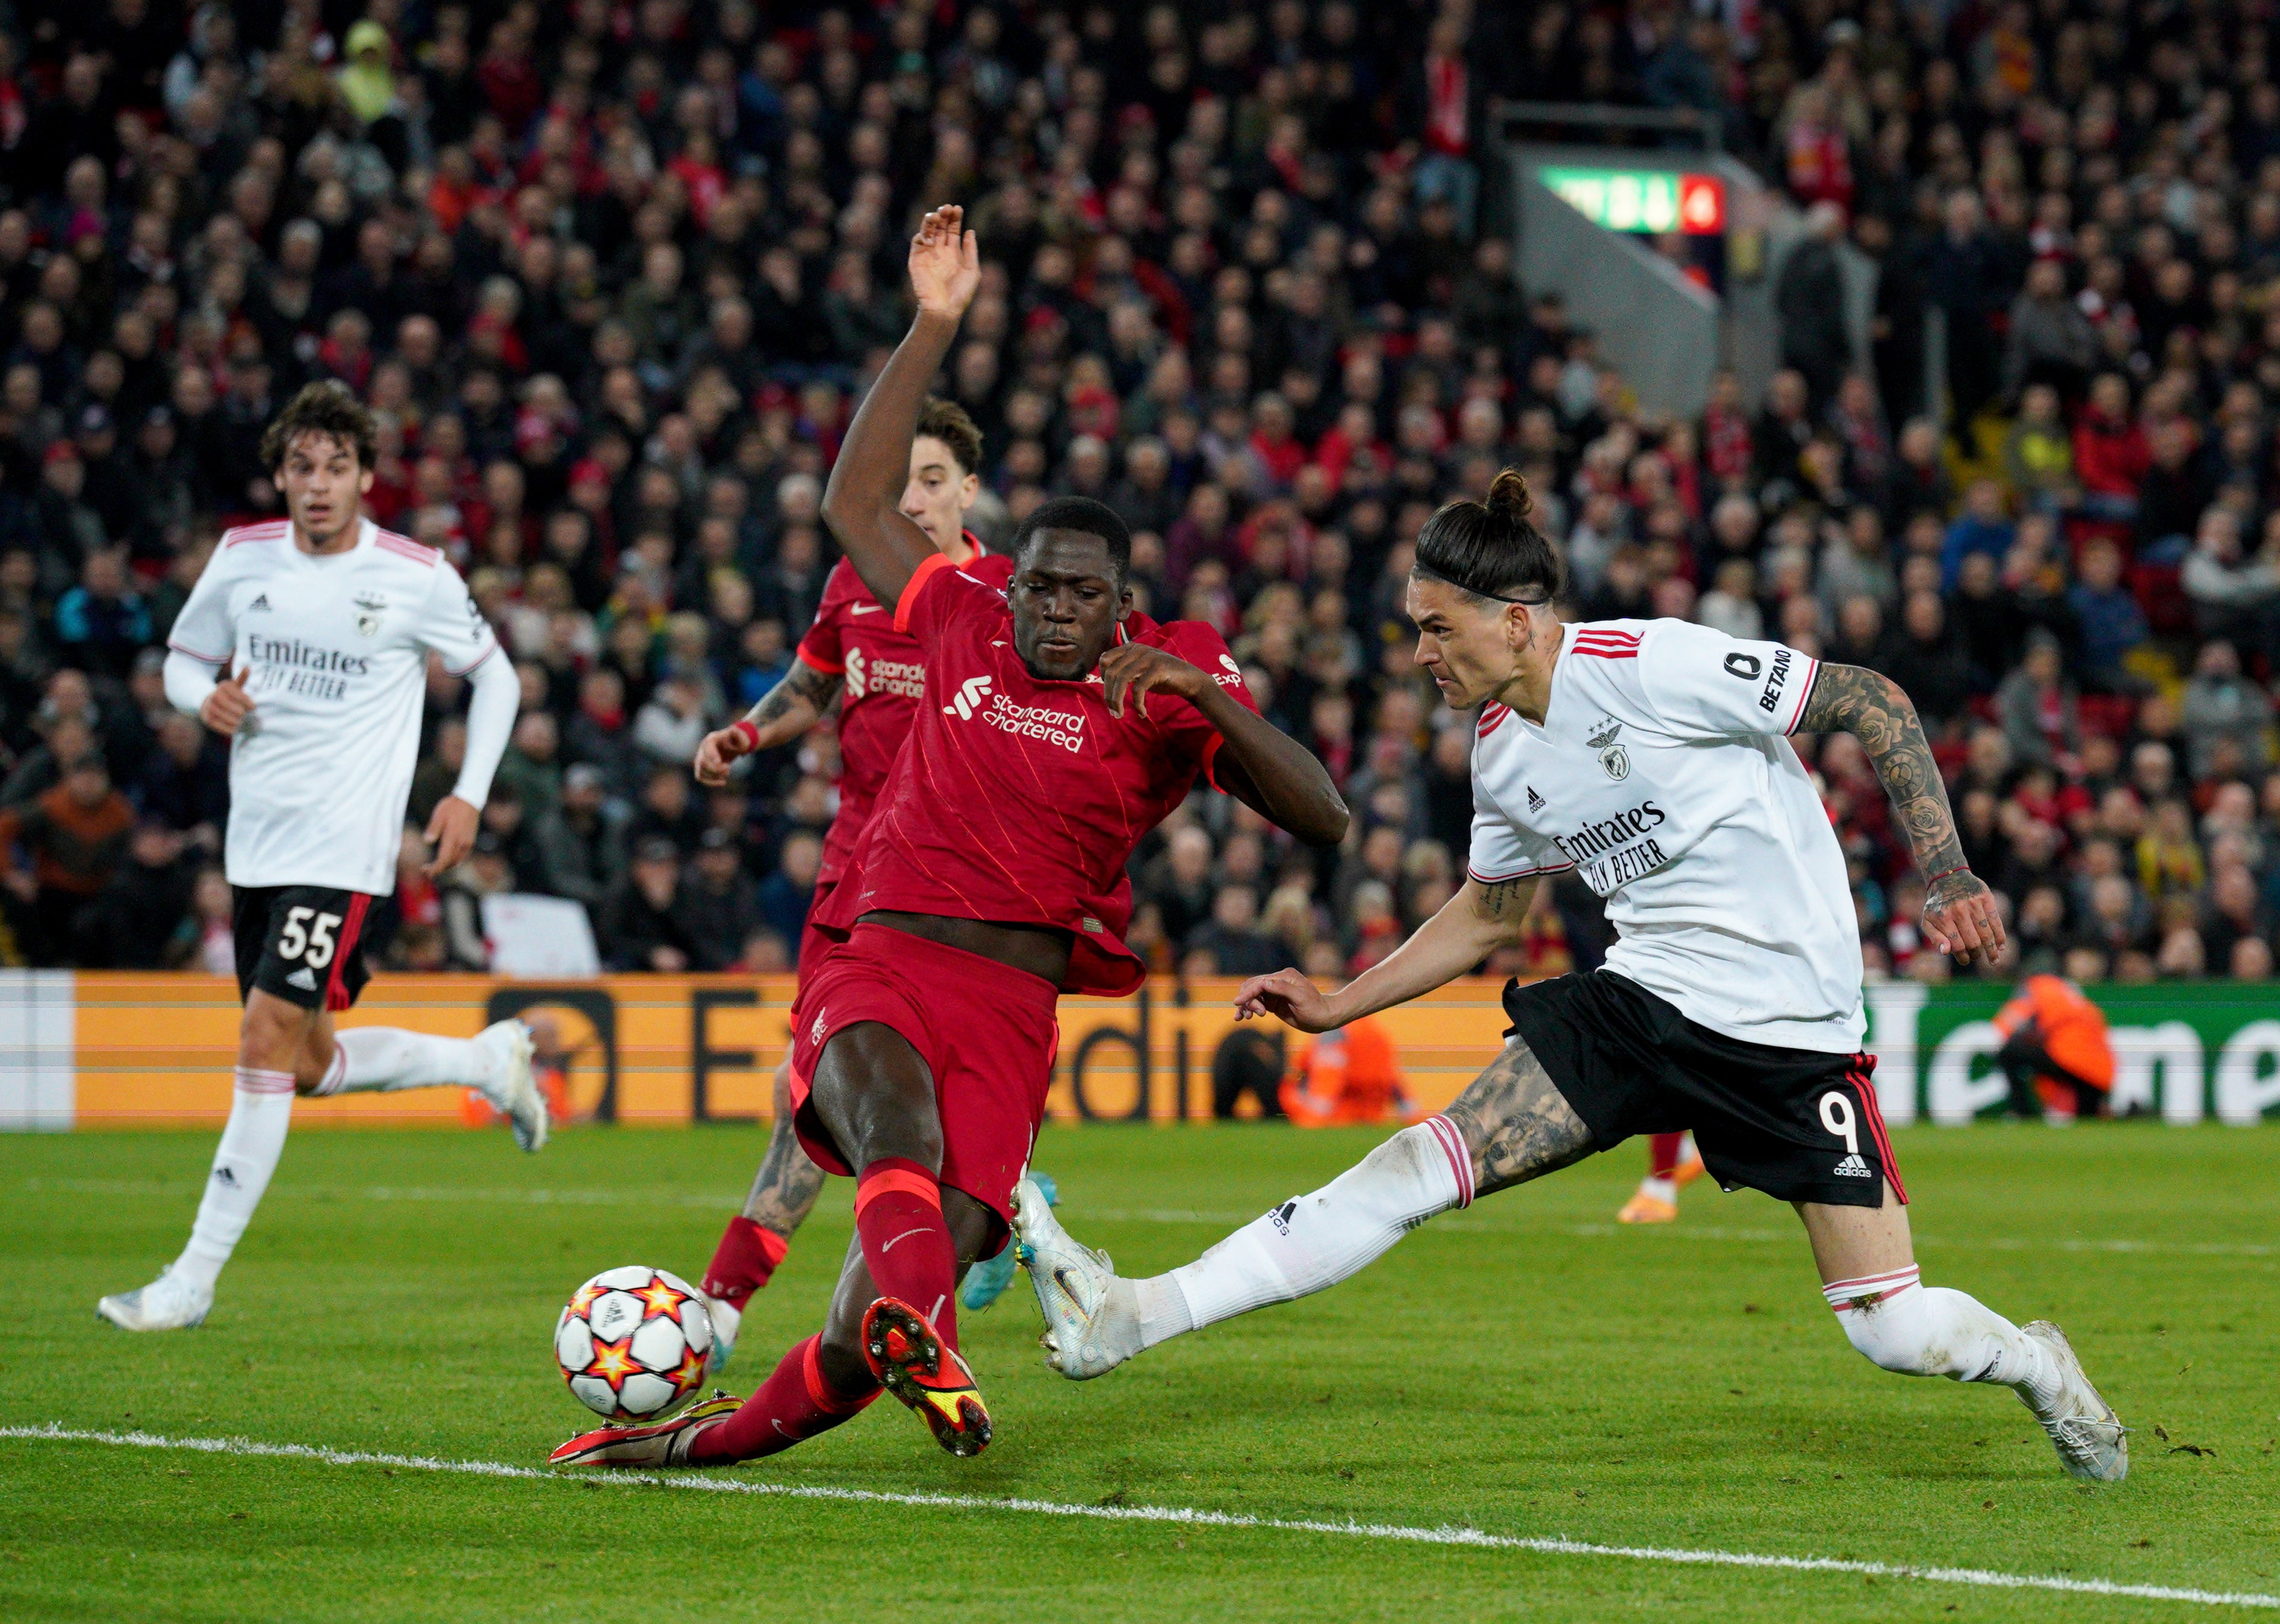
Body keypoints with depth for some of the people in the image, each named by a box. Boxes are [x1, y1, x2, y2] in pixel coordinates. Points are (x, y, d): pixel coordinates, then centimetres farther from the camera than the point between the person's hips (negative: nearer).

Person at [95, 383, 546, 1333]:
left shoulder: (416, 577, -7)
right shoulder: (243, 558, 3)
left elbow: (493, 675, 7)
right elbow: (185, 660, 16)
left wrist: (469, 794, -2)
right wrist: (207, 698, -8)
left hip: (343, 847, -6)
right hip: (255, 841, 6)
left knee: (268, 1042, -15)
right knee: (308, 1067, 12)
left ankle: (193, 1281, -12)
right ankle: (487, 1060, 37)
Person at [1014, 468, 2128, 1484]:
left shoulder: (1650, 665, -17)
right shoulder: (1501, 751, 5)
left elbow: (1870, 701, -12)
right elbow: (1485, 917, 22)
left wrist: (1945, 874, -18)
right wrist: (1332, 1008, 15)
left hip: (1789, 1024, -6)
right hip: (1639, 1001, 6)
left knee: (1894, 1331, -10)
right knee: (1421, 1165, -10)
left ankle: (2036, 1366, 24)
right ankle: (1129, 1317, -13)